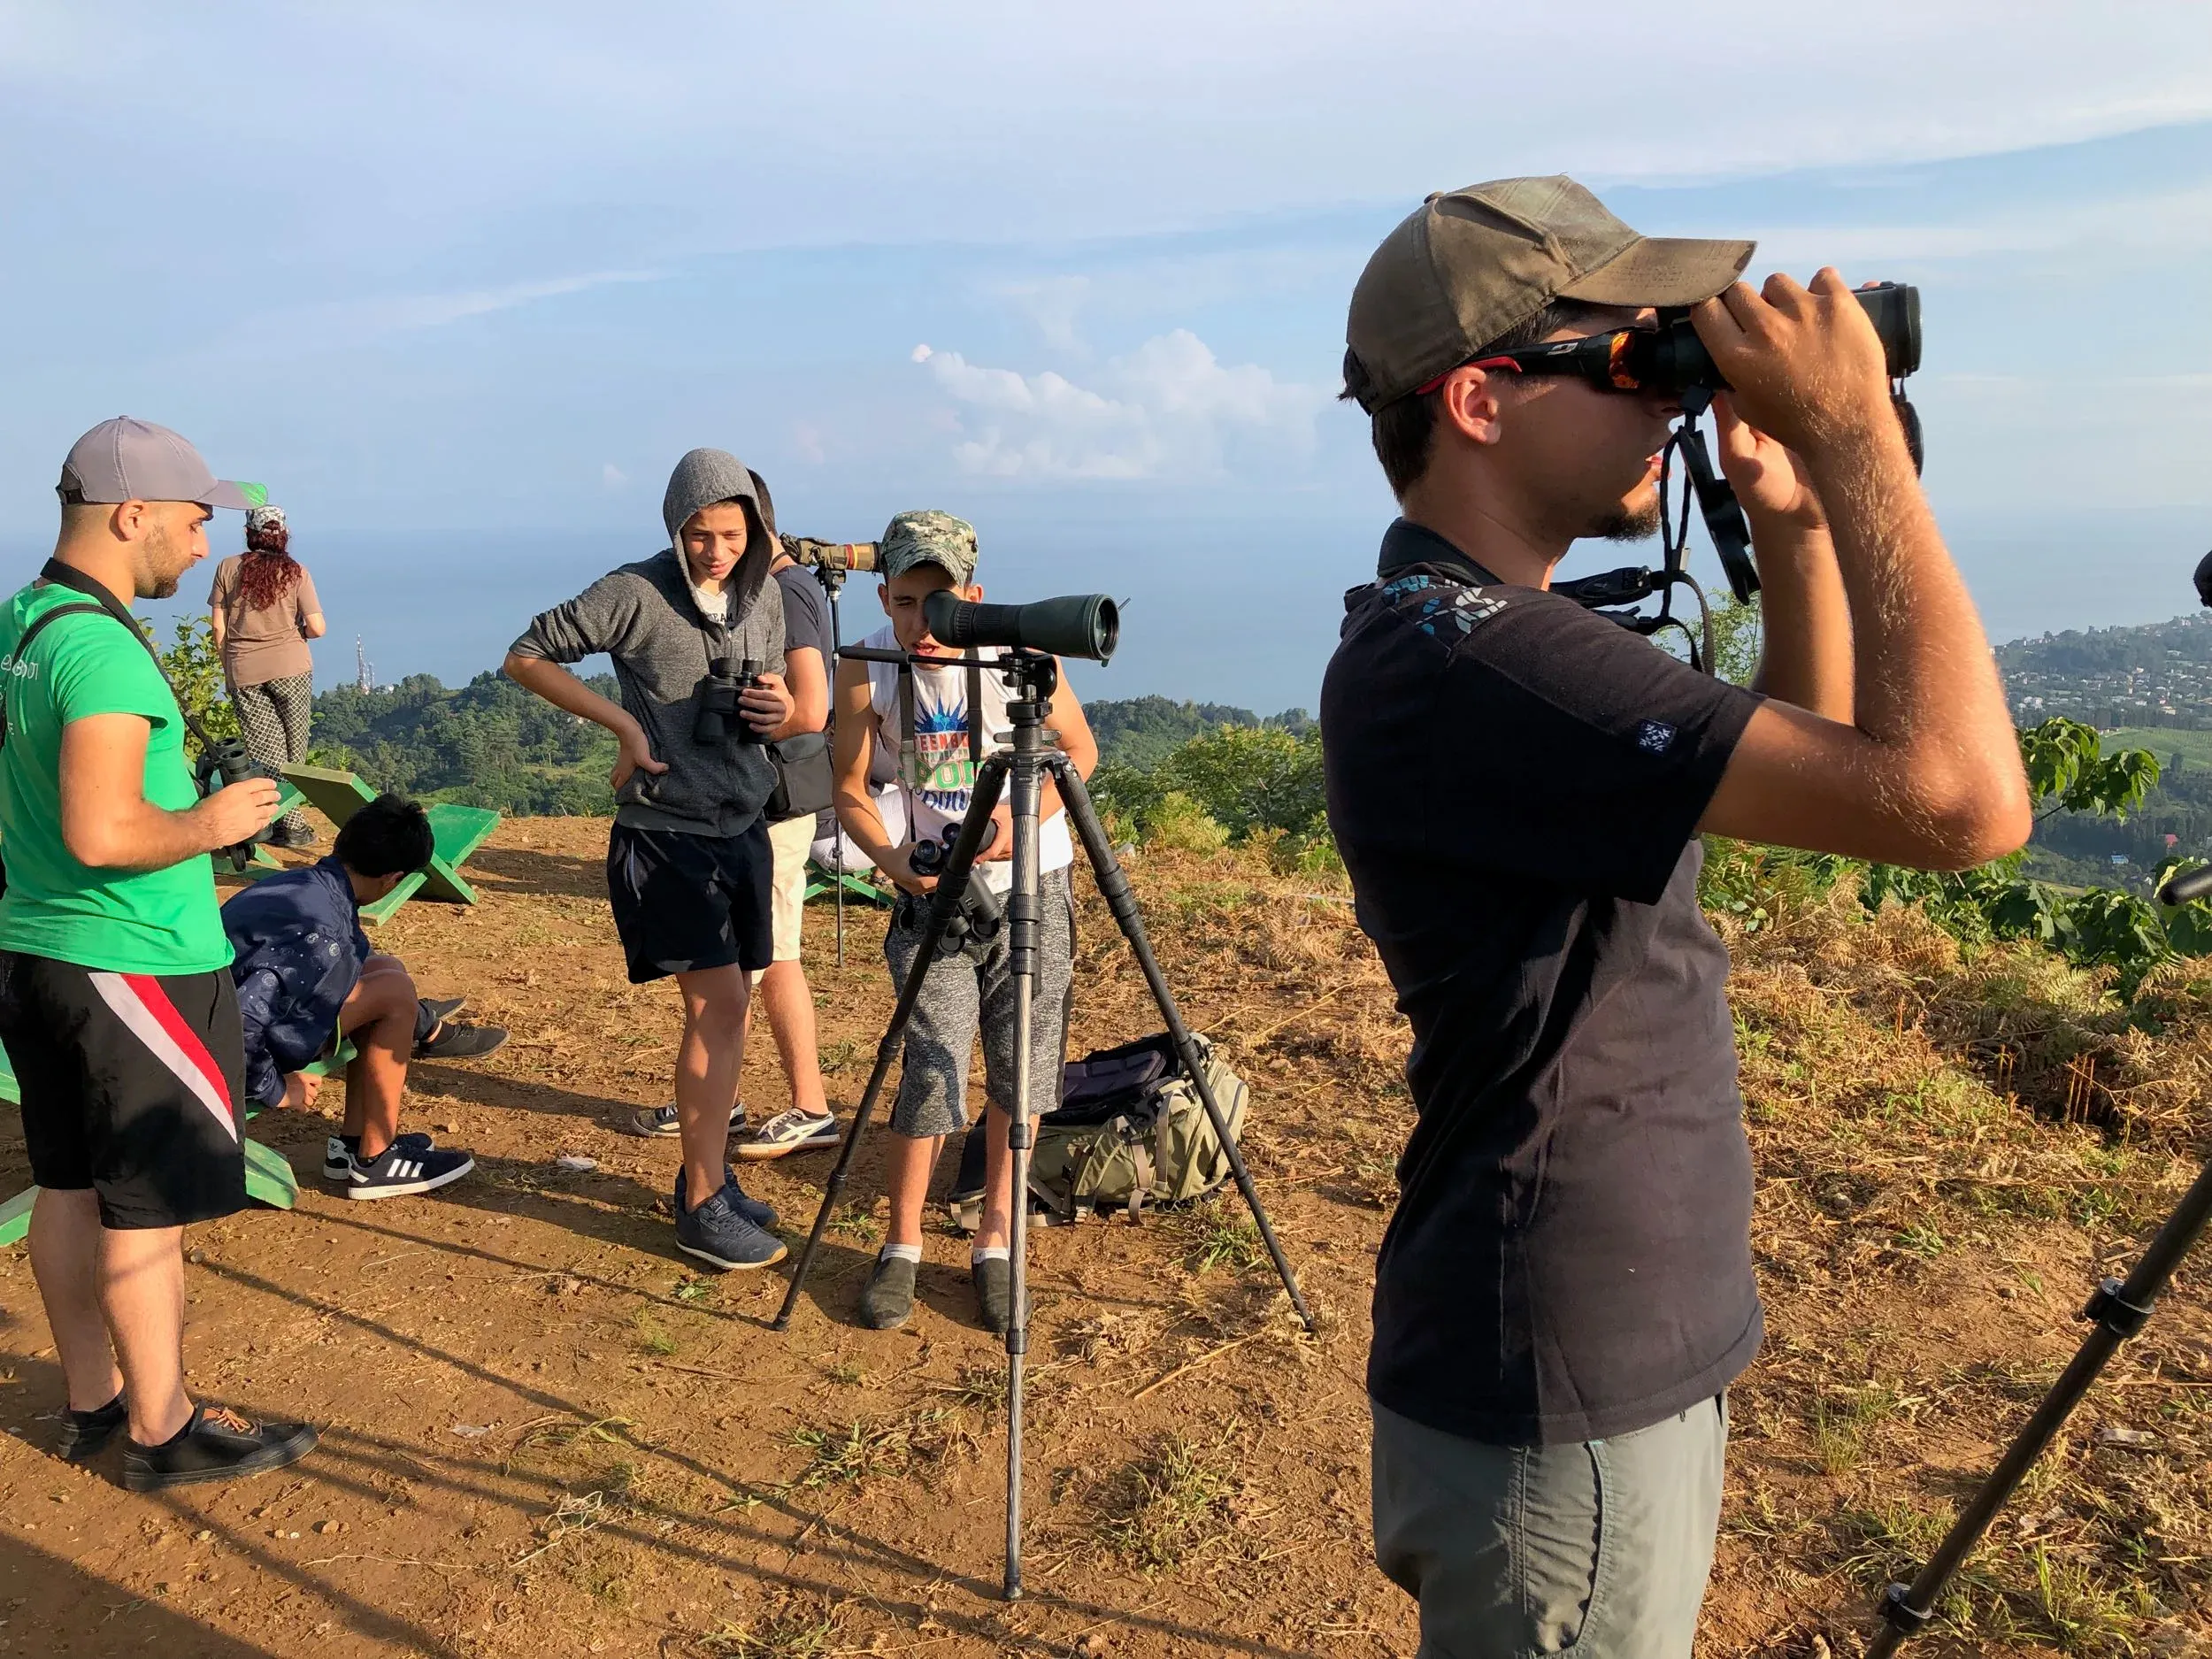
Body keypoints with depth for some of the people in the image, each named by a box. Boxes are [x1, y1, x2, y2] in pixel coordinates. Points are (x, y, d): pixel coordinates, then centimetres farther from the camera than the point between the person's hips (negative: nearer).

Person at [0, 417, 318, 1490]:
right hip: (136, 966, -10)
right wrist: (207, 823, -12)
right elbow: (102, 834, -29)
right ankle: (161, 1431, 15)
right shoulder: (103, 648, -21)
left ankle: (92, 1401, 30)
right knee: (148, 1209, 2)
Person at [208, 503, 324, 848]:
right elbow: (316, 628, -9)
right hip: (291, 667, -1)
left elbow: (218, 624, 1)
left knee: (265, 751, 4)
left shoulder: (228, 568, 0)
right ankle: (290, 824, 8)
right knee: (293, 750, 9)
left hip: (243, 670, 1)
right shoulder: (296, 572, -4)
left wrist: (227, 665, 13)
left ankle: (290, 823, -3)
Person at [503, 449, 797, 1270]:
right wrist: (623, 723, -13)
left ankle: (706, 1172, 25)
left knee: (728, 1004, 11)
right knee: (717, 1005, -10)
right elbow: (526, 655, -6)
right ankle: (704, 1208, 0)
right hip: (665, 831, -6)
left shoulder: (764, 593, 6)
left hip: (743, 825, 6)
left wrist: (779, 713, -9)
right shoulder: (636, 593, -12)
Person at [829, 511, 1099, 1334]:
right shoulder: (866, 669, -13)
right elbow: (850, 792, -2)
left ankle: (995, 1246, 20)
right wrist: (892, 860, -20)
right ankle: (902, 1246, 13)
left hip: (1030, 884, 0)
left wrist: (1022, 819, -19)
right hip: (935, 889, 0)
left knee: (1020, 1073, 3)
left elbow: (1081, 750, -3)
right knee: (932, 1066, -7)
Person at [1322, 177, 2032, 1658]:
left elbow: (1820, 757, 14)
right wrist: (1853, 435, -21)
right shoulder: (1461, 658, -26)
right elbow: (1960, 798, -31)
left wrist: (1791, 514, 2)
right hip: (1559, 1417, -9)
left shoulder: (1480, 632, 6)